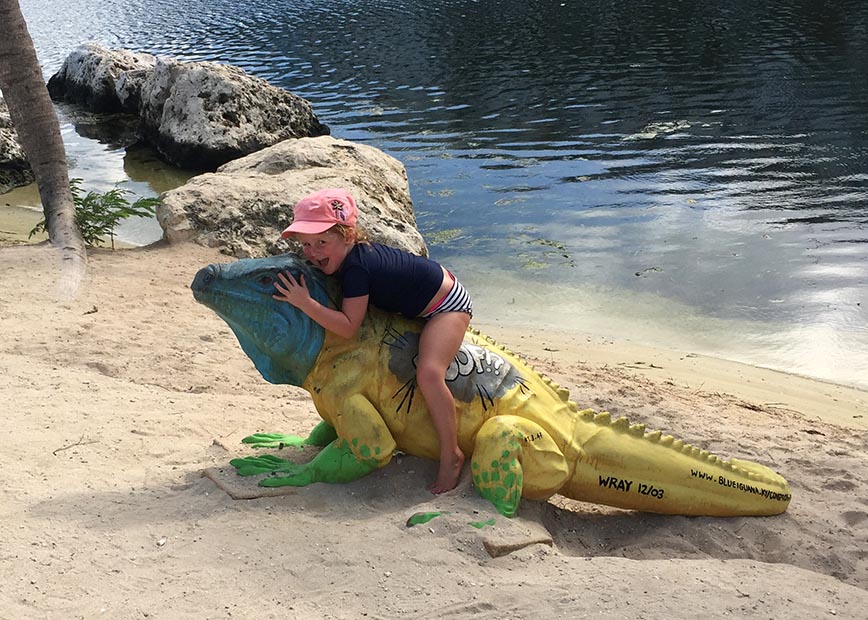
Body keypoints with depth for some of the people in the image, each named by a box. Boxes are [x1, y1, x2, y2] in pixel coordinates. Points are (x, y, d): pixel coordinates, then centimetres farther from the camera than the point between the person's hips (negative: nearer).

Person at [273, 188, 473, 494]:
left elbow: (348, 327, -33)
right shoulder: (351, 252, -6)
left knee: (428, 373, -29)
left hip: (447, 305, -11)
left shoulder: (355, 268, -32)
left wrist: (305, 303, -37)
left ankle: (451, 455, -14)